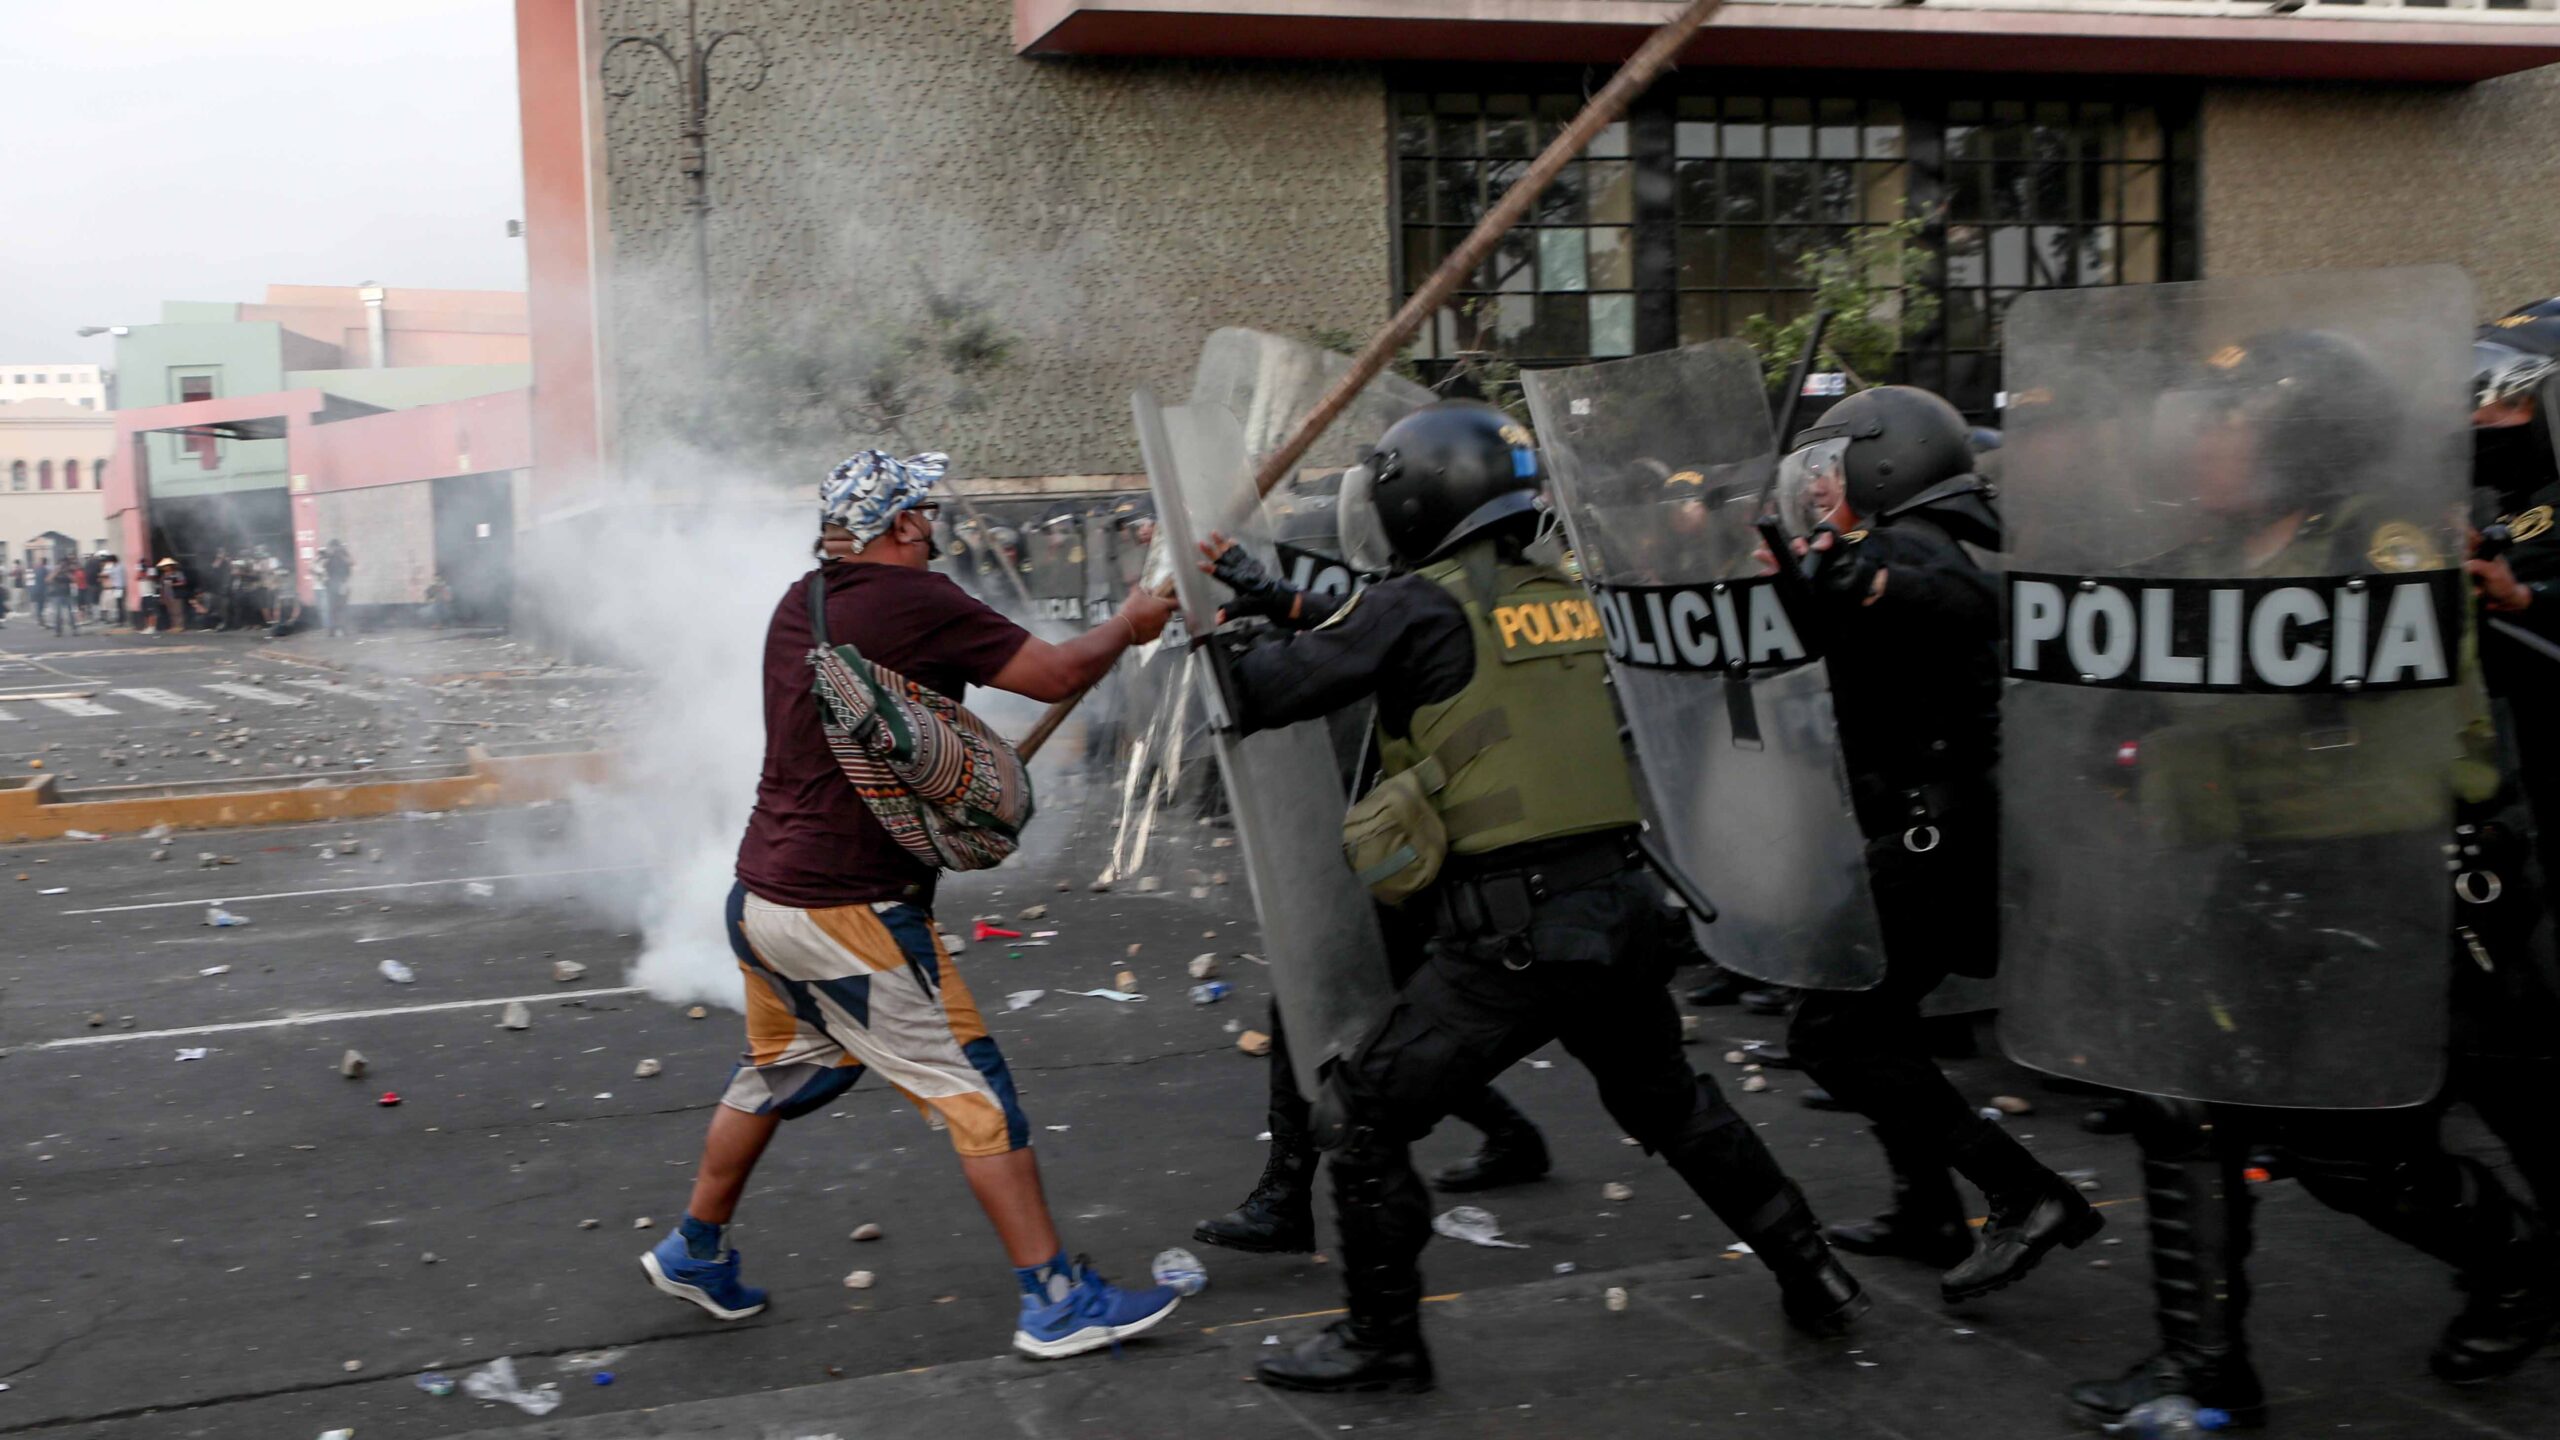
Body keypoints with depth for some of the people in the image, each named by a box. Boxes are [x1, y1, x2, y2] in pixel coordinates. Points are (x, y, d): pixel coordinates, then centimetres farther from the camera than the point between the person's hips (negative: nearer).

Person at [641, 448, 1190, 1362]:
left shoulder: (798, 606, 10)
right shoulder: (912, 600, -14)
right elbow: (1056, 675, -11)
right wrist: (1127, 628, 6)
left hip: (762, 895, 9)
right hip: (848, 912, -8)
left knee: (781, 1072, 26)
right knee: (973, 1089, -2)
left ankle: (695, 1252, 38)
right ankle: (1056, 1301, 1)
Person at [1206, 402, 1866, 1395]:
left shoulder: (1426, 604, -9)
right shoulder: (1557, 593, 10)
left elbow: (1271, 691, -8)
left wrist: (1221, 629, 12)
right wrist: (1296, 609, 22)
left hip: (1511, 931, -7)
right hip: (1614, 905, 7)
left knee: (1360, 1119, 8)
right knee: (1670, 1101, 29)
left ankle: (1382, 1341, 16)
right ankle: (1814, 1279, 37)